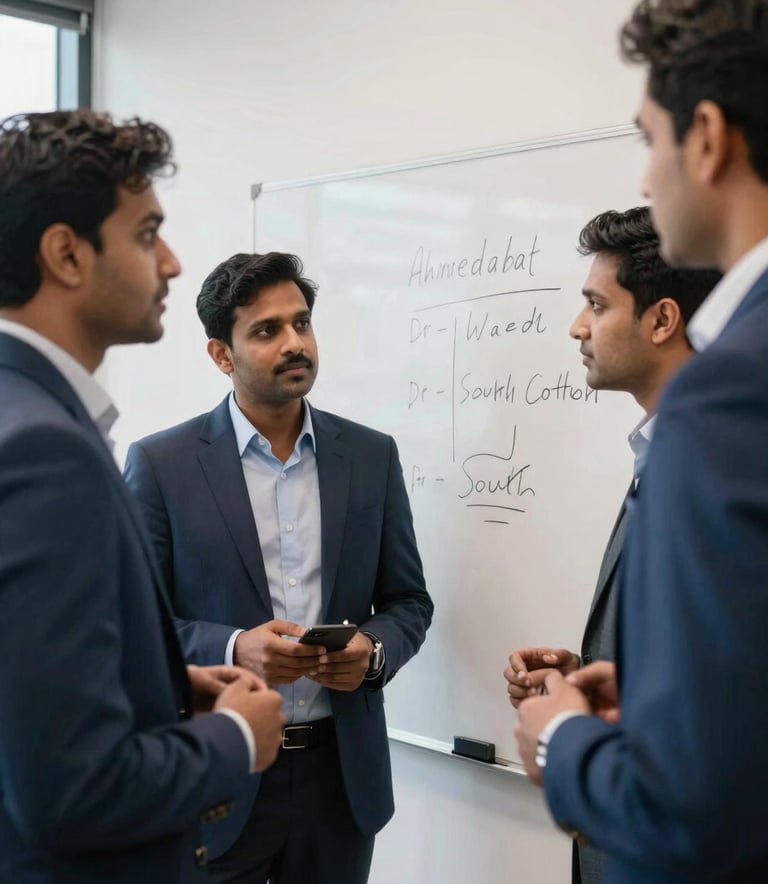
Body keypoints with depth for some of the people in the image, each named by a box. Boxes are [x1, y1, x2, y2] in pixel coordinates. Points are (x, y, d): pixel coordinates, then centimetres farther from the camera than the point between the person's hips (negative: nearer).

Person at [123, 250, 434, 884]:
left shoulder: (372, 455, 3)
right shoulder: (161, 463, -6)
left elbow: (409, 601, 8)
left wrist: (372, 650, -13)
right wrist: (232, 650, -21)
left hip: (343, 771, 3)